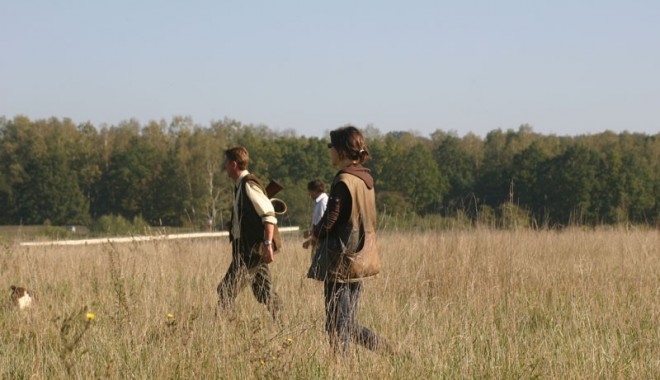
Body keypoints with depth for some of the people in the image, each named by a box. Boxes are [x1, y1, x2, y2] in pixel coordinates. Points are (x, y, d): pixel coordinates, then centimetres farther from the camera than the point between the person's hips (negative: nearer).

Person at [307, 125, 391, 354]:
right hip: (362, 259, 9)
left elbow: (329, 222, -18)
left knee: (337, 325, -2)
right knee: (348, 324, 16)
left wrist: (315, 232, 5)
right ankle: (391, 354, 13)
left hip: (341, 261, -9)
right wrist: (321, 234, 14)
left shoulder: (343, 181, -17)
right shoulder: (365, 179, 10)